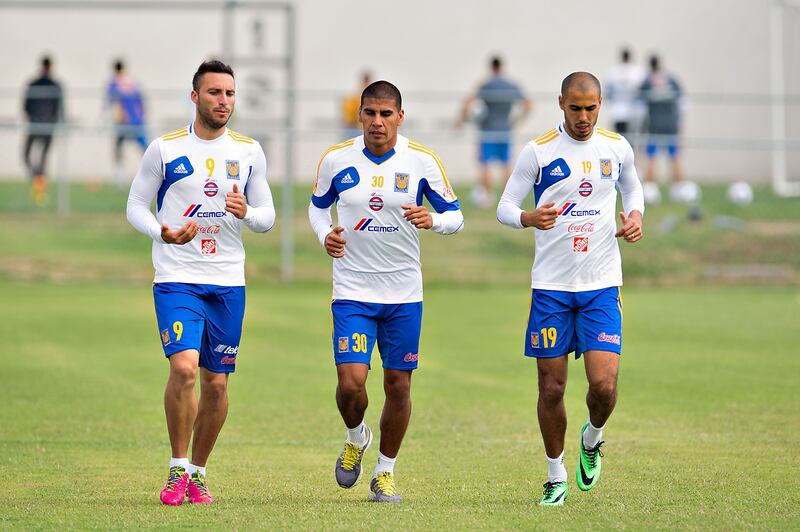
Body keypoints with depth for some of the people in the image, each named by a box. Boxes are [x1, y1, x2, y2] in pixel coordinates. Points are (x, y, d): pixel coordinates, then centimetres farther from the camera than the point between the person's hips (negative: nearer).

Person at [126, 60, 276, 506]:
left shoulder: (249, 152, 7)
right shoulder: (164, 149, -1)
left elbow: (268, 217, 10)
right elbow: (136, 205, 4)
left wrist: (248, 213, -14)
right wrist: (162, 232, -16)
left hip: (228, 283, 3)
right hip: (176, 280, -3)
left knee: (216, 382, 4)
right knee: (184, 368, -20)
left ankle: (198, 472, 21)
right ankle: (178, 470, -7)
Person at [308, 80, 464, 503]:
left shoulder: (422, 161, -5)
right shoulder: (336, 159, -2)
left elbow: (455, 215, 1)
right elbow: (317, 205, 15)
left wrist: (432, 220, -22)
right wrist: (324, 234, -6)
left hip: (404, 294, 1)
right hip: (352, 293, -1)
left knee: (398, 384, 5)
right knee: (351, 383, -13)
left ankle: (385, 472, 22)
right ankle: (356, 438, 20)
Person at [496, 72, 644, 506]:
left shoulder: (617, 147, 4)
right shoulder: (538, 151, -4)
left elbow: (632, 187, 24)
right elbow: (504, 207, -1)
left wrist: (635, 216, 2)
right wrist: (528, 218, -24)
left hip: (602, 286, 1)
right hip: (550, 286, -1)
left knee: (604, 384, -12)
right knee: (552, 387, 1)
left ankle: (592, 439, 21)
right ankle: (555, 477, 19)